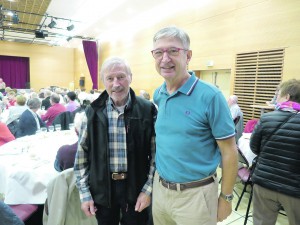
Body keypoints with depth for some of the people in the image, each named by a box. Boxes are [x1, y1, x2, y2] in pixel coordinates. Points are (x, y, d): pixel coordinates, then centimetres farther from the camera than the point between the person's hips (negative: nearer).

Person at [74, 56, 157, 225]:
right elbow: (82, 154, 1)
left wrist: (148, 190, -7)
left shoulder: (147, 110, -9)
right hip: (102, 188, 2)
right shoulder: (93, 112, -4)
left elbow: (156, 153, -5)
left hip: (135, 187, -1)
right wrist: (84, 192, 0)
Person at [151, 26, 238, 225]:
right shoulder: (157, 96, 0)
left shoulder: (210, 96, -17)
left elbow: (229, 152, -12)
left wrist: (226, 198, -7)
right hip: (159, 188, 6)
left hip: (195, 194, -5)